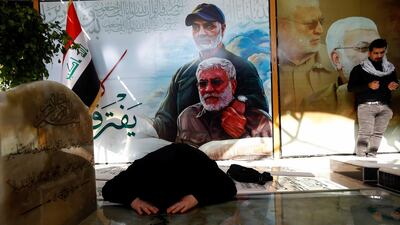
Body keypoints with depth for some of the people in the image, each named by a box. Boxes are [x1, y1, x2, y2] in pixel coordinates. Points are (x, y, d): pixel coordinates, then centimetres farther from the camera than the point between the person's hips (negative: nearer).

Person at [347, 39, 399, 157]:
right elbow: (350, 87, -4)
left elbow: (395, 82, 27)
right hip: (366, 105, -4)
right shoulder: (359, 69, 2)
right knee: (366, 132, -14)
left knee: (378, 133, 0)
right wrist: (368, 86, -18)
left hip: (385, 107, 4)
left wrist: (394, 85, 2)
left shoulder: (390, 68, 16)